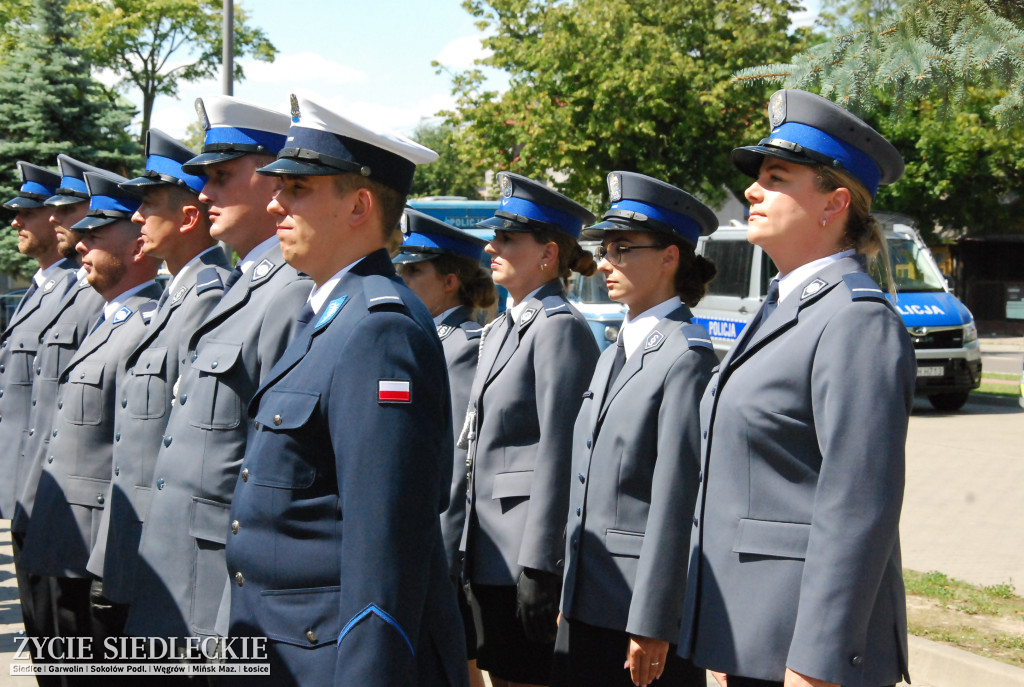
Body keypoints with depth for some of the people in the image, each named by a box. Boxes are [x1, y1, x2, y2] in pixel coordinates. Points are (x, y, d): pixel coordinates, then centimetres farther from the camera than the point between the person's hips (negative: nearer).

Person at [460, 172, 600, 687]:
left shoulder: (561, 329, -12)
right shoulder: (502, 330, 16)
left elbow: (557, 455, -18)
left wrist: (537, 567, -21)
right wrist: (467, 552, 17)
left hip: (527, 549, -9)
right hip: (489, 550, 9)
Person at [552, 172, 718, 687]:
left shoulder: (687, 358, -13)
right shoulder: (613, 357, 14)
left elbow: (677, 499, -18)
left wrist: (652, 626, -19)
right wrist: (567, 597, 16)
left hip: (647, 610, -8)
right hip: (586, 605, 8)